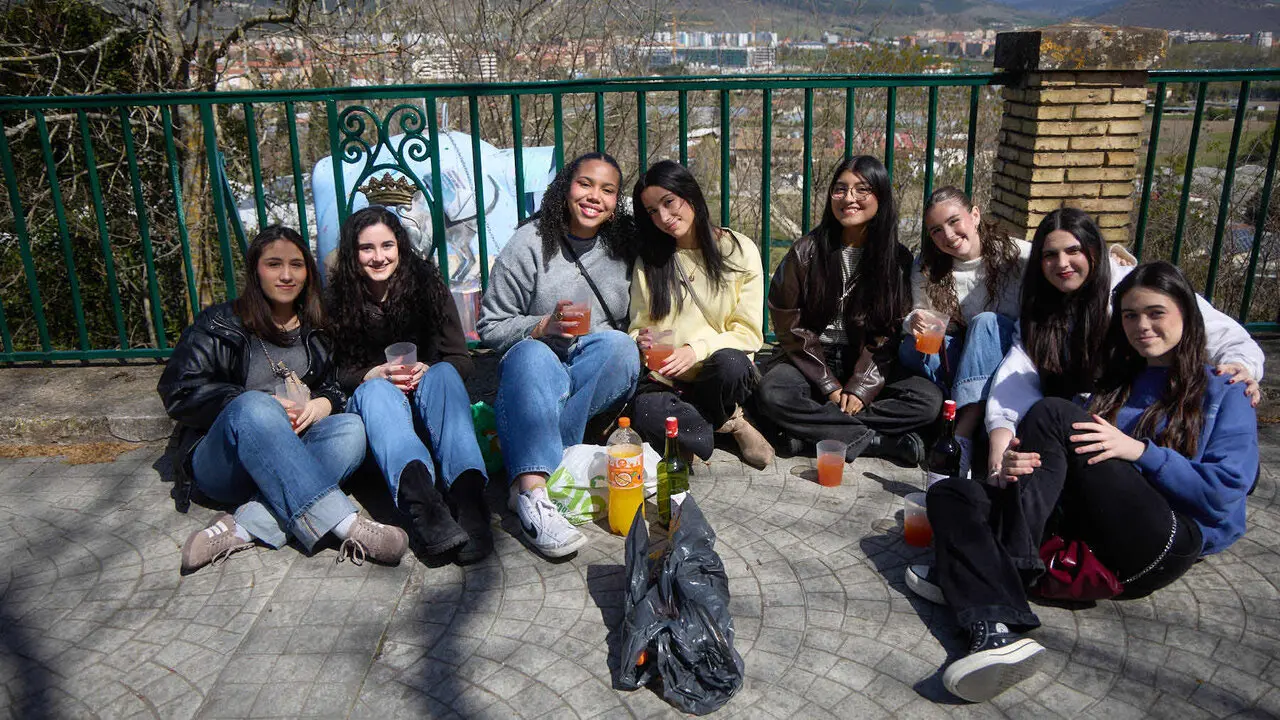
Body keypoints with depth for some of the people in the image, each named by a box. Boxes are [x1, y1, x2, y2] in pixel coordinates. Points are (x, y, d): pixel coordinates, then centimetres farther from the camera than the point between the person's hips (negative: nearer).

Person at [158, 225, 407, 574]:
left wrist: (322, 404, -12)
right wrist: (262, 407, -15)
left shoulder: (316, 330, 18)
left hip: (292, 457, 3)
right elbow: (178, 392, -5)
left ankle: (245, 527, -40)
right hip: (223, 463, -3)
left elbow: (338, 386, 14)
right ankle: (346, 526, -49)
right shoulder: (221, 325, 5)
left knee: (351, 428, -27)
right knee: (253, 407, -36)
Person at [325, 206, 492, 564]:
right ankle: (422, 500, -63)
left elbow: (461, 360, 0)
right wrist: (377, 374, -19)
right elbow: (336, 375, 0)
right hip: (374, 403, 0)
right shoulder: (339, 300, 2)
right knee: (377, 390, -33)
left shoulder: (428, 286, 2)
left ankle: (467, 492, -55)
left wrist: (426, 371, -20)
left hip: (428, 398, 1)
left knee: (443, 374, -31)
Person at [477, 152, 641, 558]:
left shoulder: (623, 249, 9)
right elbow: (490, 327, 0)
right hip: (540, 373, -2)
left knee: (617, 344, -31)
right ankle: (532, 494, -52)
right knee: (531, 354, -35)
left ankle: (527, 473, -32)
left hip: (603, 383, 2)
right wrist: (543, 327, -16)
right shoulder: (530, 243, 0)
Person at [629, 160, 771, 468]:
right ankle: (732, 425, -12)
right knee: (644, 412, -35)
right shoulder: (649, 260, 12)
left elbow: (749, 333, -2)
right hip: (665, 381, 1)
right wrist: (642, 341, -14)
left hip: (720, 374, -1)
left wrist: (697, 350, -20)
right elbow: (638, 327, 12)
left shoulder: (740, 250, 3)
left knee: (729, 363, -38)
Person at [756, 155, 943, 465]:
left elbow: (888, 335, -2)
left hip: (870, 366, 1)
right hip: (811, 361, -1)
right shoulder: (807, 251, -4)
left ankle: (815, 429, -24)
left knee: (929, 399, -24)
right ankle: (880, 442, -27)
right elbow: (790, 325, -6)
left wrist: (860, 388, -16)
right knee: (772, 394, -33)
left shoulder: (897, 259, 0)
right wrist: (830, 387, -12)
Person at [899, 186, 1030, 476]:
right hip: (959, 361, 3)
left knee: (986, 322, -33)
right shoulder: (926, 269, 0)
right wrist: (914, 321, -24)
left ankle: (962, 434, -42)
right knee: (911, 347, -24)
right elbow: (919, 313, -2)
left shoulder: (1018, 256, -12)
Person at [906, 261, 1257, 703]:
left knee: (1053, 414, -19)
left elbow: (1224, 493, -2)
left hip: (1168, 545, -6)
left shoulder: (1224, 393, 11)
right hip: (1086, 529, 6)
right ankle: (999, 631, -41)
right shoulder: (1114, 383, 26)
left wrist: (1139, 451, -14)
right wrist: (1018, 471, -5)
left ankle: (963, 572, -20)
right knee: (950, 493, -13)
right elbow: (1075, 477, 17)